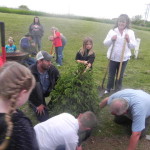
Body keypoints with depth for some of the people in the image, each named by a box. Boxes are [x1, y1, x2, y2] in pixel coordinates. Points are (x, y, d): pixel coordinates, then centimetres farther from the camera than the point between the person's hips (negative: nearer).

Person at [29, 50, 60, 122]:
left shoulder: (52, 69, -22)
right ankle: (33, 104, 18)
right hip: (35, 95, -4)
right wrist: (38, 104, -12)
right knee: (44, 118, -6)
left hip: (48, 92, 4)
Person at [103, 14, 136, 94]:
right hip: (113, 57, 0)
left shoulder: (130, 32, -2)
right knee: (111, 75, 13)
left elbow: (133, 46, -2)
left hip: (124, 58, 0)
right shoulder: (112, 31, -3)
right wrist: (111, 39, -20)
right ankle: (108, 89, 33)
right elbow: (105, 43, -2)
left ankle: (118, 91, 30)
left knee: (120, 76, 13)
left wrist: (128, 40, -20)